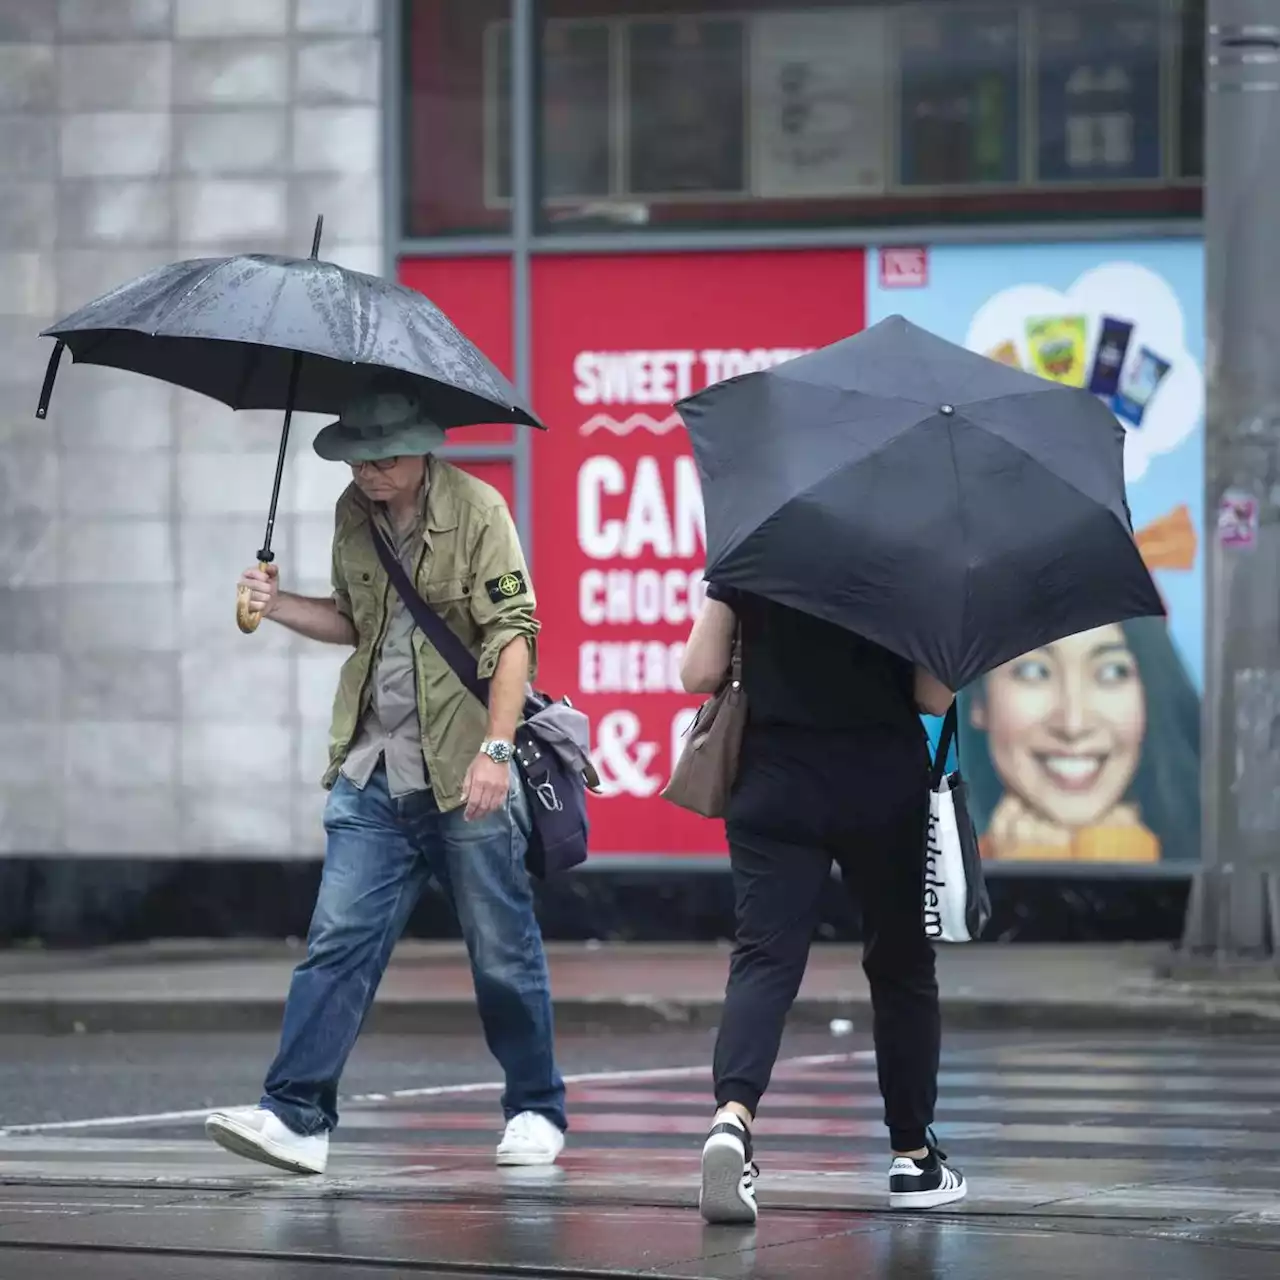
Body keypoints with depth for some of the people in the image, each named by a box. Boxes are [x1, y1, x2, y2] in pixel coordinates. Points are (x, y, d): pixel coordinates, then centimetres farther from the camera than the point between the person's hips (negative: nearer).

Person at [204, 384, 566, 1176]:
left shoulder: (476, 511, -10)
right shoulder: (353, 515, 8)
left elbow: (514, 633, -13)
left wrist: (495, 748, -21)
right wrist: (281, 606, 3)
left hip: (466, 776, -5)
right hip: (373, 771, 5)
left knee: (504, 953, 5)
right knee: (339, 942, -5)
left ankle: (537, 1112, 20)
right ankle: (297, 1117, -8)